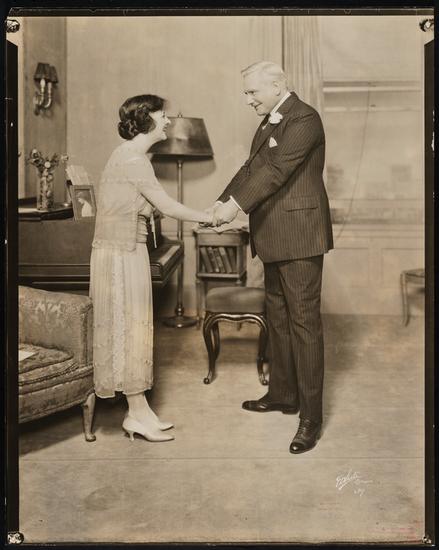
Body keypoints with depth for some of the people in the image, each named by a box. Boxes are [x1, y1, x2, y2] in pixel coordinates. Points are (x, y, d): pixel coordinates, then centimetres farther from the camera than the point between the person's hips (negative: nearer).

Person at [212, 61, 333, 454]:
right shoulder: (270, 122, 16)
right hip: (275, 238, 10)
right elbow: (252, 167, 14)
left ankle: (311, 416, 2)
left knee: (304, 321, -6)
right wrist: (223, 202, 2)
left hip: (299, 237, -10)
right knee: (278, 317, 17)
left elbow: (277, 170, -22)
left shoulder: (304, 119, -13)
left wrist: (236, 205, -24)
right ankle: (283, 394, 32)